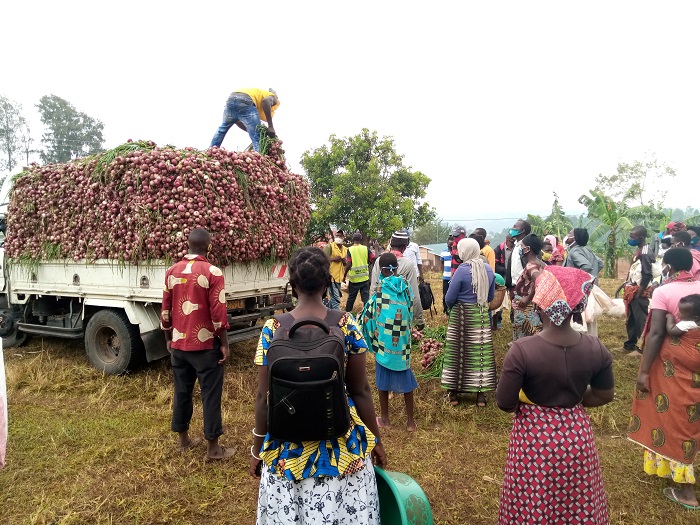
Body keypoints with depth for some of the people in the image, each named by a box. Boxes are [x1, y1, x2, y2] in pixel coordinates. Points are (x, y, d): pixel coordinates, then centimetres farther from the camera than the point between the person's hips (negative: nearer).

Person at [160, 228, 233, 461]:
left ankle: (184, 440, 31)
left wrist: (168, 339, 19)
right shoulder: (212, 272, -14)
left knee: (182, 392, 17)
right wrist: (224, 344, -7)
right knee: (211, 395, 4)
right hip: (205, 345, -5)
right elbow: (218, 313, -16)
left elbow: (165, 311, 7)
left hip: (178, 345, 6)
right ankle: (213, 448, 12)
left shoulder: (172, 271, 2)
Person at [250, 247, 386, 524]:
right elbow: (361, 391, -6)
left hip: (288, 445, 0)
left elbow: (264, 398, -7)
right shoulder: (346, 324, -12)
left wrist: (257, 449, 8)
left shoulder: (273, 330, -12)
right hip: (341, 440, 0)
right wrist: (376, 439, 8)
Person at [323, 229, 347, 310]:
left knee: (332, 298, 17)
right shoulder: (329, 246, -8)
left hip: (339, 277, 8)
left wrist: (344, 260, -2)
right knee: (336, 299, -10)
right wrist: (334, 259, -18)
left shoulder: (345, 249, 14)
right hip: (331, 276, -8)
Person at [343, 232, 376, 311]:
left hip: (354, 278, -1)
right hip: (365, 277, 1)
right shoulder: (366, 248, -2)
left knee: (351, 297, 14)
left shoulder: (350, 249, -9)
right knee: (366, 297, 6)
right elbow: (373, 259, -7)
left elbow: (349, 264, -15)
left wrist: (344, 275, -6)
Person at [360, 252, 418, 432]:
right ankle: (410, 421, 20)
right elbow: (411, 312, 6)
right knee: (405, 378, 12)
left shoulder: (380, 289, -13)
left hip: (384, 340, -3)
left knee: (383, 378, 11)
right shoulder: (405, 286, -4)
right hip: (402, 340, 3)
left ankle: (385, 419, 22)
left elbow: (368, 316, -8)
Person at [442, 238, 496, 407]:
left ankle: (453, 392, 17)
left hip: (462, 315, -4)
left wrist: (452, 307, 7)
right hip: (482, 315, 5)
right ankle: (481, 394, 15)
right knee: (481, 351, 10)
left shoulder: (463, 270, -17)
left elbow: (449, 298, -13)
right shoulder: (488, 269, 2)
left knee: (458, 352, 7)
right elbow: (491, 296, 11)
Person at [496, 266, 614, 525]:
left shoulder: (522, 350, -25)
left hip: (534, 437, -3)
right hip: (576, 435, 3)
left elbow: (505, 403, -17)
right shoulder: (595, 349, -14)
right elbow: (605, 396, 1)